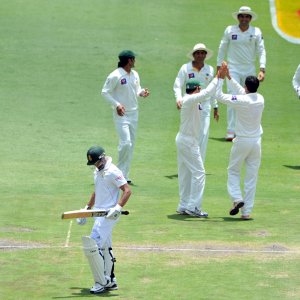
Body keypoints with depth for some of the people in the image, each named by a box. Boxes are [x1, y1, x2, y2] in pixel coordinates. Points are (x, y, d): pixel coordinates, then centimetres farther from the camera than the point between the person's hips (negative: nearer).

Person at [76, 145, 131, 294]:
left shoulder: (112, 172, -15)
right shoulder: (97, 172, 15)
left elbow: (127, 190, -19)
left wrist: (118, 208, -29)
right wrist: (87, 208, 26)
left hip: (108, 214, -10)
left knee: (92, 245, -15)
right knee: (105, 247, 12)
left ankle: (101, 282, -8)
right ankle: (110, 281, 19)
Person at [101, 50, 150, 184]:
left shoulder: (135, 75, 9)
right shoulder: (115, 76, -13)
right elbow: (105, 92, -10)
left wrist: (142, 92, -1)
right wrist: (116, 104, -20)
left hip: (134, 113, 7)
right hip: (121, 114, -7)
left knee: (131, 144, 7)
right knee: (125, 143, -16)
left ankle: (124, 175, 13)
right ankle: (121, 172, 0)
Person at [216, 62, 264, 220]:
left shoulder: (241, 100, -17)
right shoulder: (260, 99, 1)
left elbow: (219, 96, -11)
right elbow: (241, 91, 17)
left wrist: (220, 78, -2)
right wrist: (229, 77, 21)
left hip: (242, 141, -4)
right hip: (256, 141, 4)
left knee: (233, 171, 15)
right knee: (251, 176, 6)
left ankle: (237, 199, -6)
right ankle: (246, 211, 5)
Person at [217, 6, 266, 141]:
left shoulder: (256, 32, 0)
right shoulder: (230, 30, -1)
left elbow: (261, 51, -1)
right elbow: (222, 49, 6)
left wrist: (262, 69, -12)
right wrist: (218, 68, 5)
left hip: (249, 69, 2)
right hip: (233, 69, -2)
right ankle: (231, 131, -15)